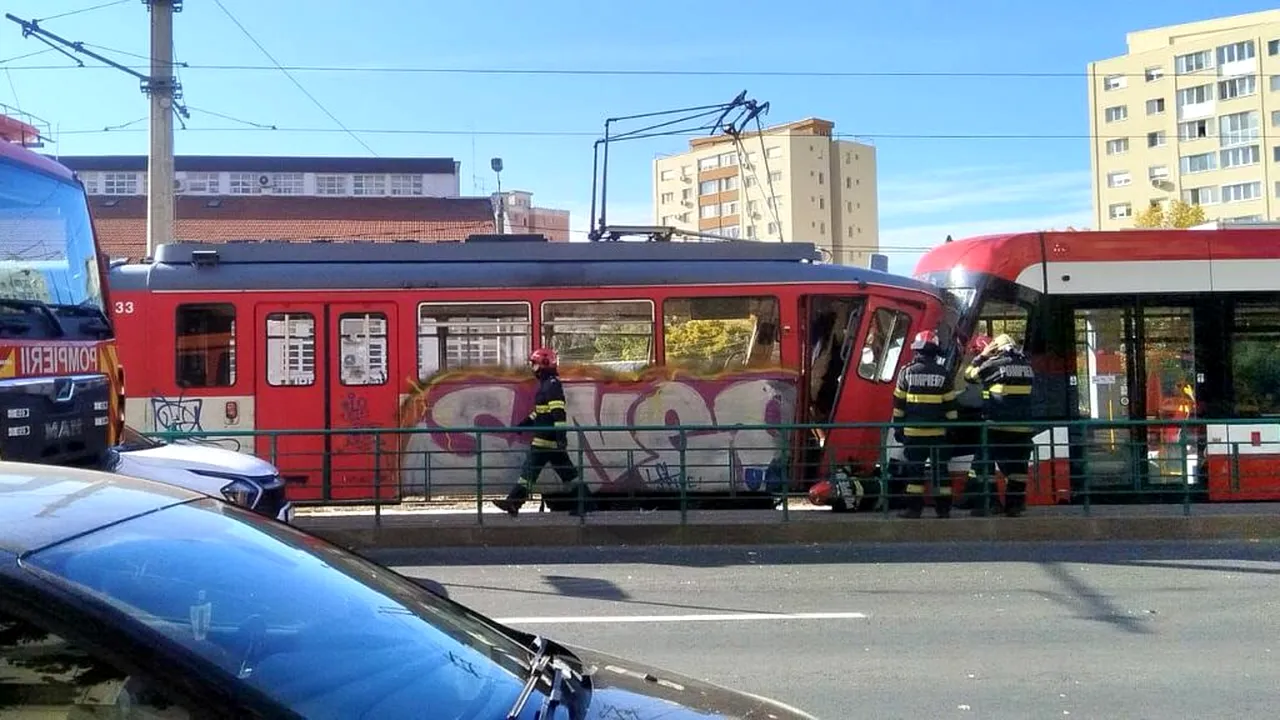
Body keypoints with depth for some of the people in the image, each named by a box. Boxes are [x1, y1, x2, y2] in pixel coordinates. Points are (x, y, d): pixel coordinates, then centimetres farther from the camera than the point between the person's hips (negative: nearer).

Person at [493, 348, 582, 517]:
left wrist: (561, 436, -27)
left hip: (546, 439, -10)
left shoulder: (552, 385, -13)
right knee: (567, 472, 8)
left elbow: (559, 413, -22)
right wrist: (526, 422, 25)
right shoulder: (546, 384, 18)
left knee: (530, 469, -6)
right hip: (550, 439, 10)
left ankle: (513, 503, -2)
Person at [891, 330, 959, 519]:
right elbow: (950, 404, 3)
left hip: (913, 432, -1)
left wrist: (897, 427, 8)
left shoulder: (906, 372, -2)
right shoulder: (943, 374, 1)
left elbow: (899, 404, 1)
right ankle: (943, 508, 7)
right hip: (937, 432, 1)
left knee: (914, 469, 2)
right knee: (940, 469, 6)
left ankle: (914, 507, 1)